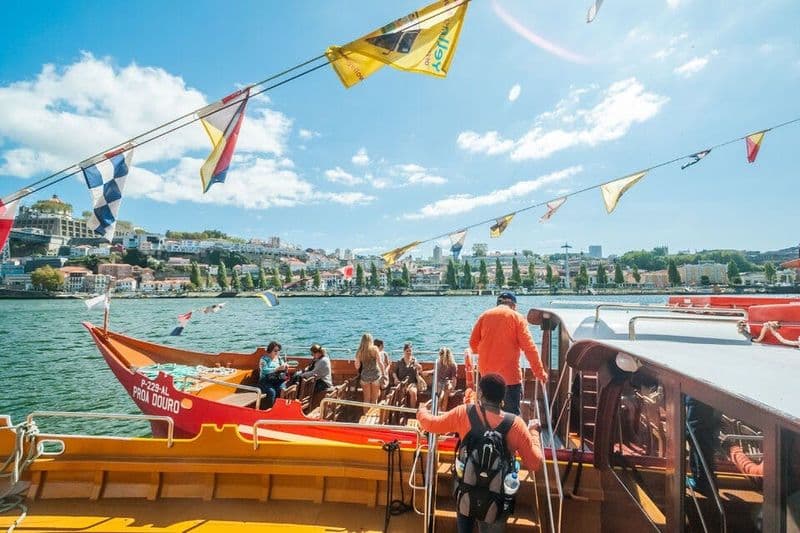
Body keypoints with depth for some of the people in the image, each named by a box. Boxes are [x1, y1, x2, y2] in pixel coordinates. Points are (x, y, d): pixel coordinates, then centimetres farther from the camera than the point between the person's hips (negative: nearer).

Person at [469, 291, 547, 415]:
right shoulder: (517, 317, -3)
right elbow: (529, 347, -9)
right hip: (509, 374, -4)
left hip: (487, 373, 4)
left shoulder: (484, 315, 6)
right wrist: (539, 372, -4)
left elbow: (473, 343, 7)